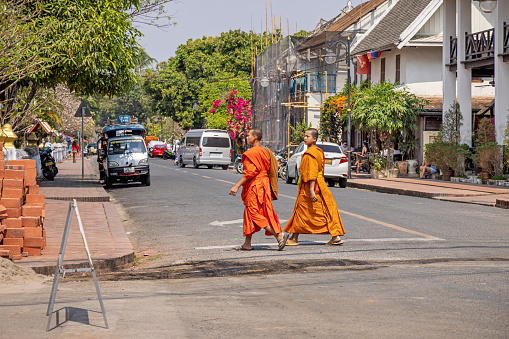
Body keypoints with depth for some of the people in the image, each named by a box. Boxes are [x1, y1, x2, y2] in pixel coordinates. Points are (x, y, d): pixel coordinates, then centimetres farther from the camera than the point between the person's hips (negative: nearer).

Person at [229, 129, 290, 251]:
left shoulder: (252, 152, -16)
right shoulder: (264, 151, 12)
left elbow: (250, 172, -21)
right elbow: (268, 169, 16)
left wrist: (237, 186, -19)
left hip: (254, 185, -10)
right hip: (263, 183, 10)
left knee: (254, 213, -6)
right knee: (249, 213, 13)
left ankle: (279, 235, -14)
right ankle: (247, 244, 16)